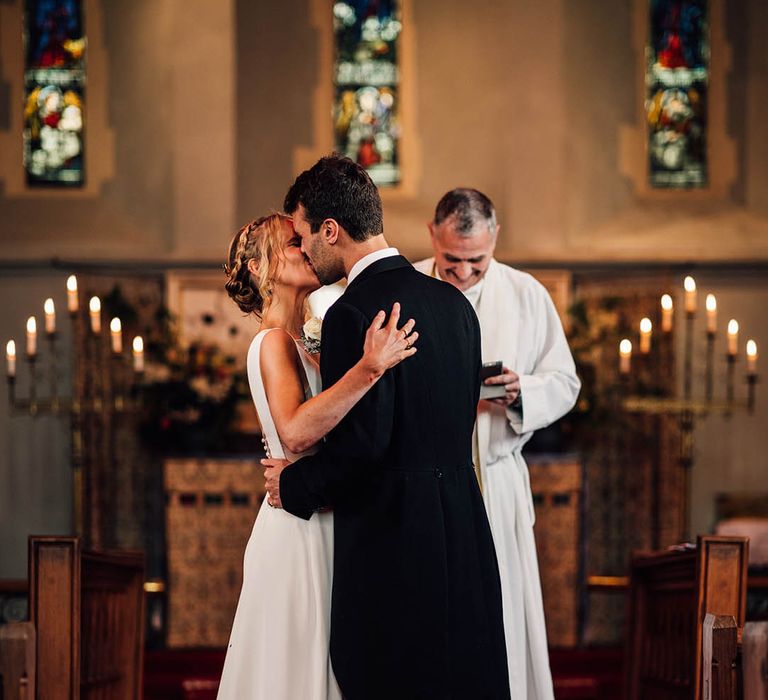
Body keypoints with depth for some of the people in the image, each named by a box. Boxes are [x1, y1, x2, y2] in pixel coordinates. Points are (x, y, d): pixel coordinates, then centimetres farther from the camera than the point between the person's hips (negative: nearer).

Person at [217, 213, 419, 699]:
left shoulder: (297, 344, 16)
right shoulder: (274, 342, -12)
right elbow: (296, 433, -29)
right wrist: (370, 368, -35)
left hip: (321, 528, 9)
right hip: (299, 531, -9)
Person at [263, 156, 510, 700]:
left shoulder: (355, 313, -14)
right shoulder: (453, 302, 12)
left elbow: (362, 441, -20)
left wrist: (294, 486, -3)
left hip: (390, 535, -8)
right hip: (464, 530, 8)